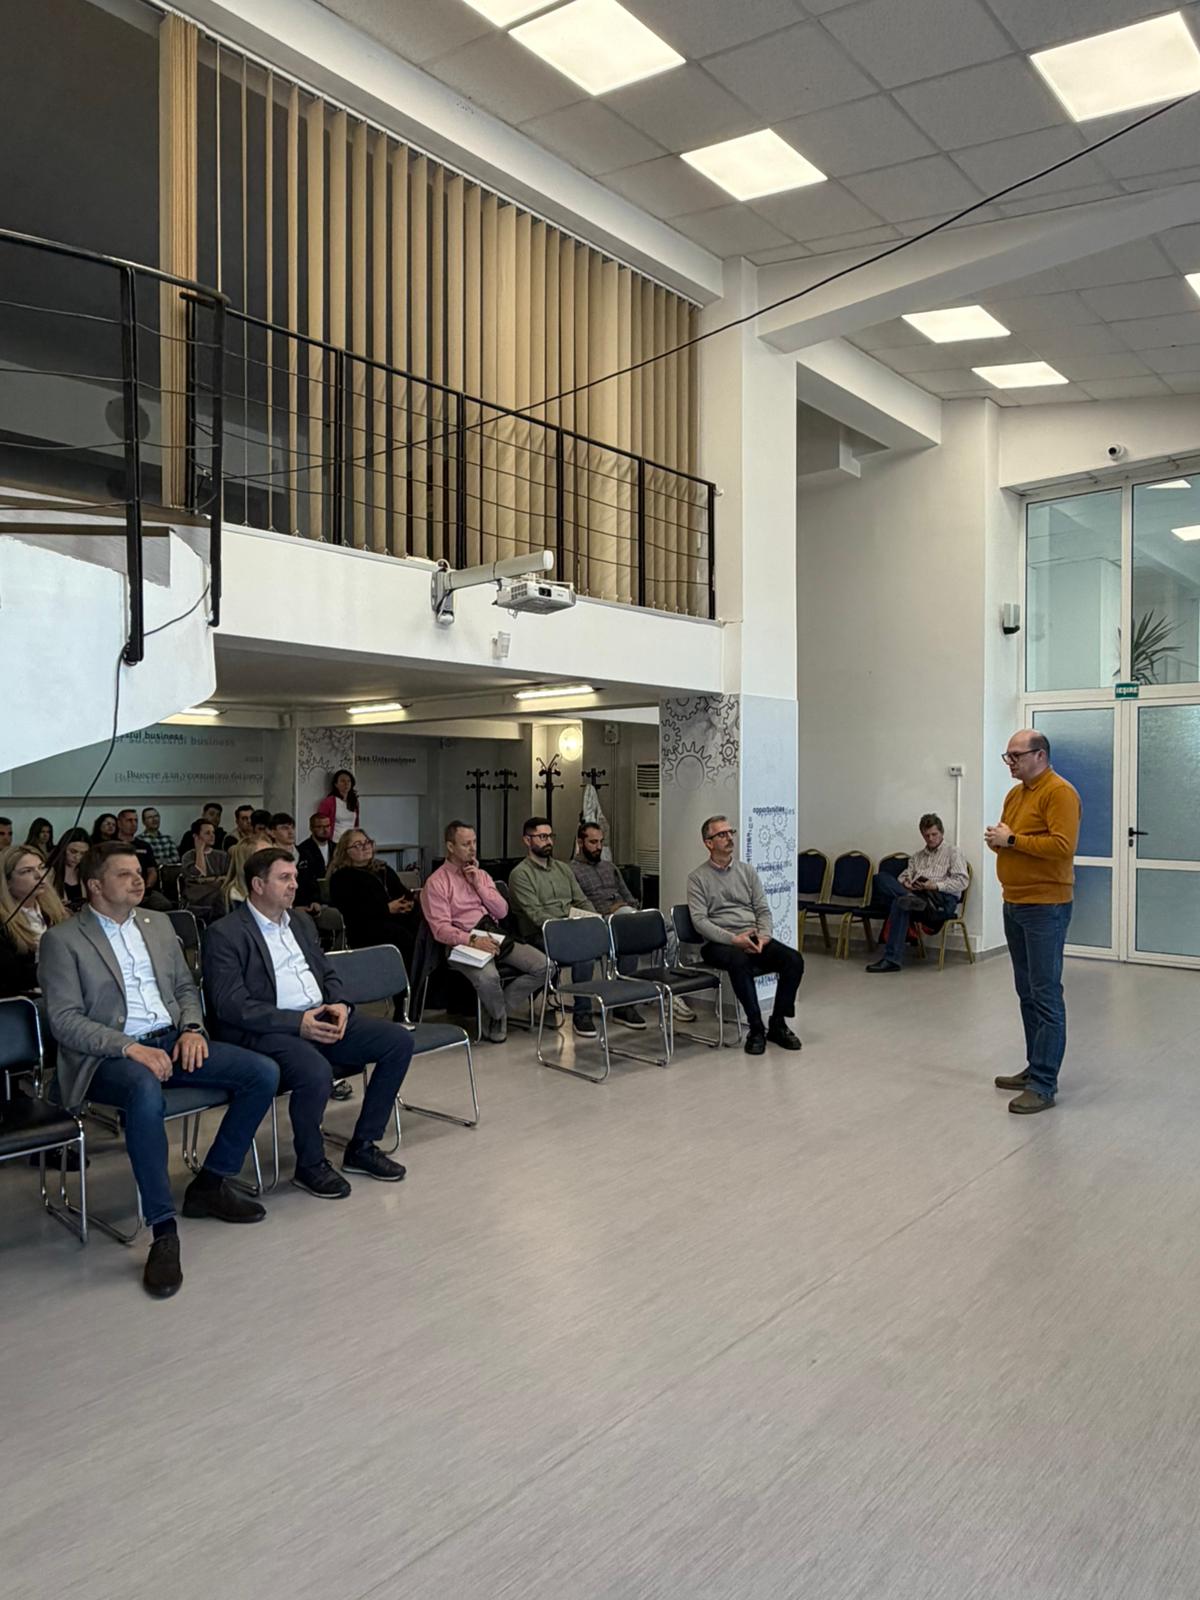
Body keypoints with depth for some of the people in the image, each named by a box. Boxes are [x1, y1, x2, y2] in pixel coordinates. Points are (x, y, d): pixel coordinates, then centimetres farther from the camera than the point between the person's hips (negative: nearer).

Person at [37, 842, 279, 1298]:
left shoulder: (158, 924, 15)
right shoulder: (62, 940, -2)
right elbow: (64, 1020, -9)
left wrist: (192, 1028, -1)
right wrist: (129, 1047, -21)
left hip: (172, 1041, 6)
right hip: (108, 1056, -6)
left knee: (263, 1073, -13)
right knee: (145, 1092, -41)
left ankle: (210, 1184, 2)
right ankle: (163, 1231, -30)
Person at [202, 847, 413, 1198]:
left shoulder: (301, 922, 19)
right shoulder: (224, 934, -5)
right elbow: (231, 1005, -14)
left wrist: (338, 1004, -1)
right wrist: (297, 1022, -21)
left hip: (321, 1018, 8)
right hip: (267, 1031, -7)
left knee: (399, 1040, -8)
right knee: (315, 1072, -36)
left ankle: (362, 1147, 5)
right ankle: (310, 1165, -6)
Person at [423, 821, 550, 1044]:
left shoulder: (481, 874, 20)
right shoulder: (436, 882, 0)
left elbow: (502, 911, 11)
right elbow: (441, 929, -10)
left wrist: (478, 883, 0)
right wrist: (473, 940, -25)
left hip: (496, 937, 6)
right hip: (465, 943, -6)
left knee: (542, 965, -13)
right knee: (487, 976, -37)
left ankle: (500, 1007, 3)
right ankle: (498, 1017, -4)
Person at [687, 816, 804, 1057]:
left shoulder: (747, 870, 15)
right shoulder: (697, 877, 1)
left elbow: (763, 910, 11)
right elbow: (699, 921, -9)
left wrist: (764, 936, -10)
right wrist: (734, 939, -21)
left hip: (753, 938, 5)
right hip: (719, 943, -4)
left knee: (794, 959, -21)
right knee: (740, 962, -38)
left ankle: (778, 1024, -8)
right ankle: (756, 1028, -25)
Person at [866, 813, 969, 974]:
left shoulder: (953, 852, 13)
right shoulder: (918, 856, 32)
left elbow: (962, 881, 0)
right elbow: (905, 876, 23)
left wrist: (936, 885, -14)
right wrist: (905, 883, -2)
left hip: (942, 899, -6)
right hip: (915, 894, 6)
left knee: (900, 903, -36)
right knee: (881, 878, -19)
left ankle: (892, 959, -36)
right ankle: (911, 899, -38)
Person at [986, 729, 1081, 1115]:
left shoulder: (1059, 793, -12)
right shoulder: (1015, 794, 15)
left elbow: (1063, 845, -21)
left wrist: (1012, 840, -17)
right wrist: (996, 840, 0)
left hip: (1045, 908, -9)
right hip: (1014, 905, 9)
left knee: (1045, 994, -6)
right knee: (1026, 992, 14)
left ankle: (1044, 1085, -3)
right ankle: (1036, 1067, 24)